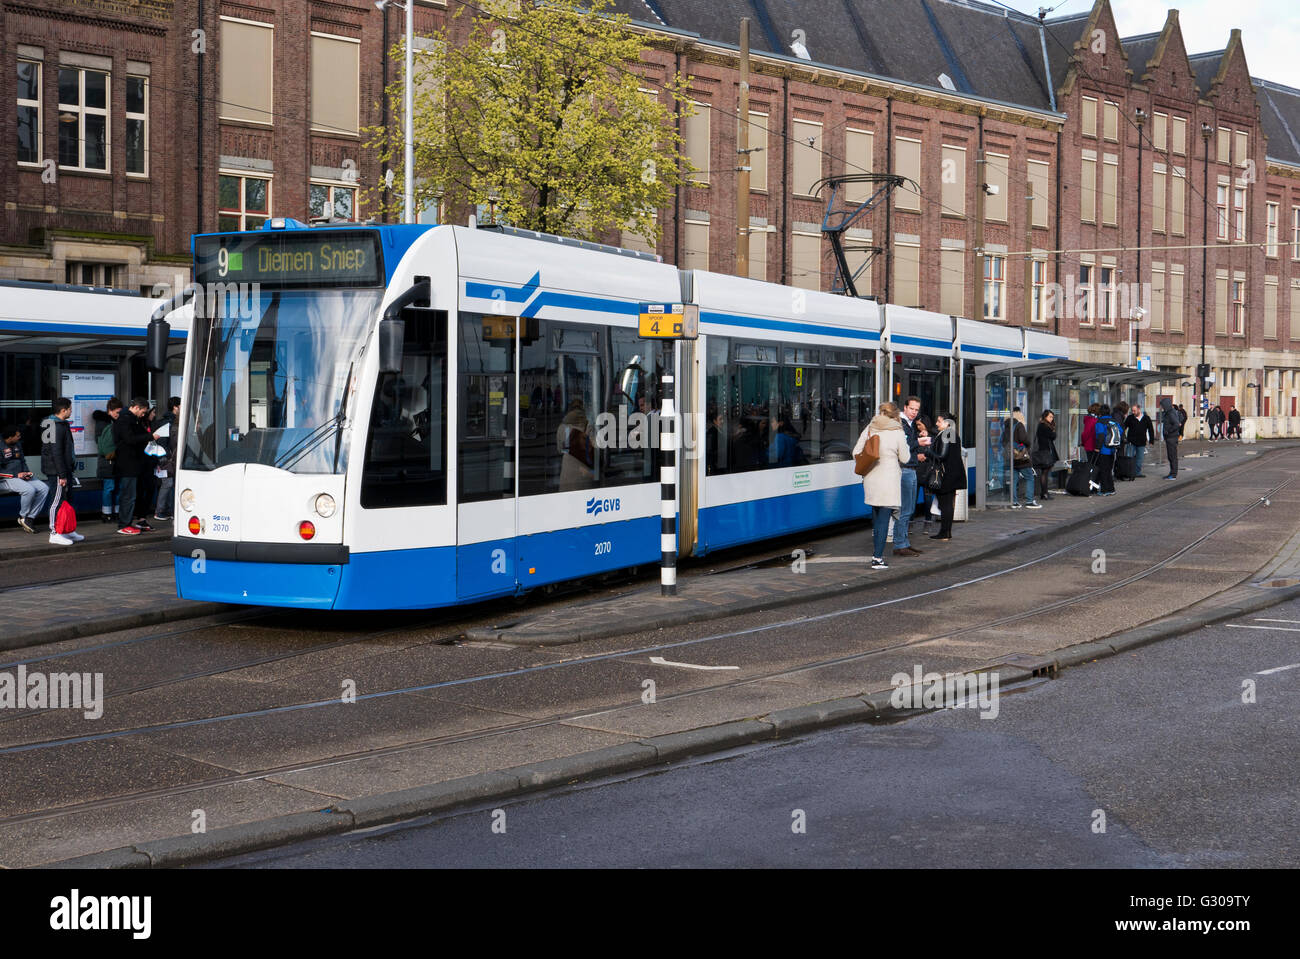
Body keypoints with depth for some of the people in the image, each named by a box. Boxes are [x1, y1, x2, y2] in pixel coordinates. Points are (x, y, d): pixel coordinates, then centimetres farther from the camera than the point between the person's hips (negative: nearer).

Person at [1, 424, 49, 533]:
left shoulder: (17, 444, 14)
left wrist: (26, 472, 4)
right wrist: (16, 475, -19)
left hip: (20, 476, 8)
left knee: (44, 488, -11)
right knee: (29, 490, -32)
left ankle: (29, 518, -13)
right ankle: (23, 517, -9)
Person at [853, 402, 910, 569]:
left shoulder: (869, 428, 4)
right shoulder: (897, 432, -8)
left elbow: (856, 452, 5)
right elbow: (904, 458, 0)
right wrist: (906, 446, 18)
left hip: (871, 478, 5)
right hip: (888, 478, -5)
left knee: (876, 516, 17)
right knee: (884, 518, -3)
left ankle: (876, 553, 21)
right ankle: (877, 559, -6)